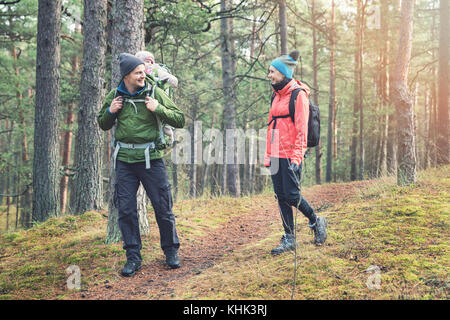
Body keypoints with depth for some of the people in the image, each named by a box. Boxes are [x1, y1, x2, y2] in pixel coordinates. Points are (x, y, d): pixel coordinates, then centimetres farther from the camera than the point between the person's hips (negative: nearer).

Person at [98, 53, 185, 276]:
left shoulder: (154, 93, -3)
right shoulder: (114, 96, 5)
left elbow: (180, 120, -3)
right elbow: (103, 125, 18)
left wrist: (158, 109, -17)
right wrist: (110, 112, -2)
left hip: (151, 158, -2)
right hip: (125, 160, 2)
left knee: (163, 207, 3)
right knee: (126, 210, 3)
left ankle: (171, 251, 22)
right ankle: (133, 257, 14)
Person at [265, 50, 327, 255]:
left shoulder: (298, 95, -8)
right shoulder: (277, 95, 16)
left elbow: (302, 128, -14)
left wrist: (297, 156, -20)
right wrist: (268, 155, 16)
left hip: (290, 155, -8)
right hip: (276, 154, 8)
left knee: (292, 196, -5)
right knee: (281, 196, 7)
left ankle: (316, 222, 19)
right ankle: (289, 239, 14)